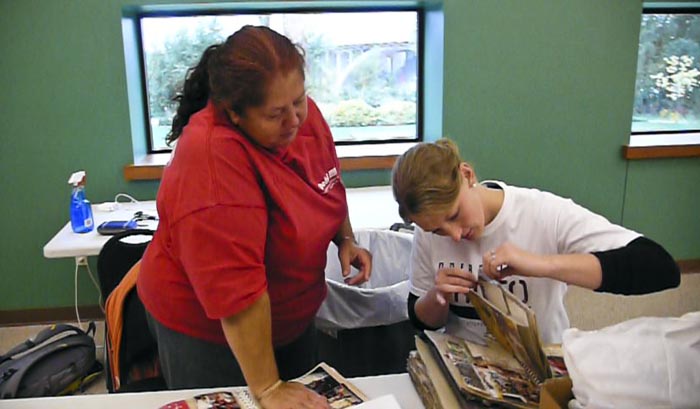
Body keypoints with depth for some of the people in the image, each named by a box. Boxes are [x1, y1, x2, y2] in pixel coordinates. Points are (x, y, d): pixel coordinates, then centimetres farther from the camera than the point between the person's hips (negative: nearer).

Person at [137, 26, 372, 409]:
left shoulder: (303, 114, -12)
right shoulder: (212, 155, -33)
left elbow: (328, 186, 9)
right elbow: (235, 288, -32)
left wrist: (345, 239, -5)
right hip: (207, 330, -6)